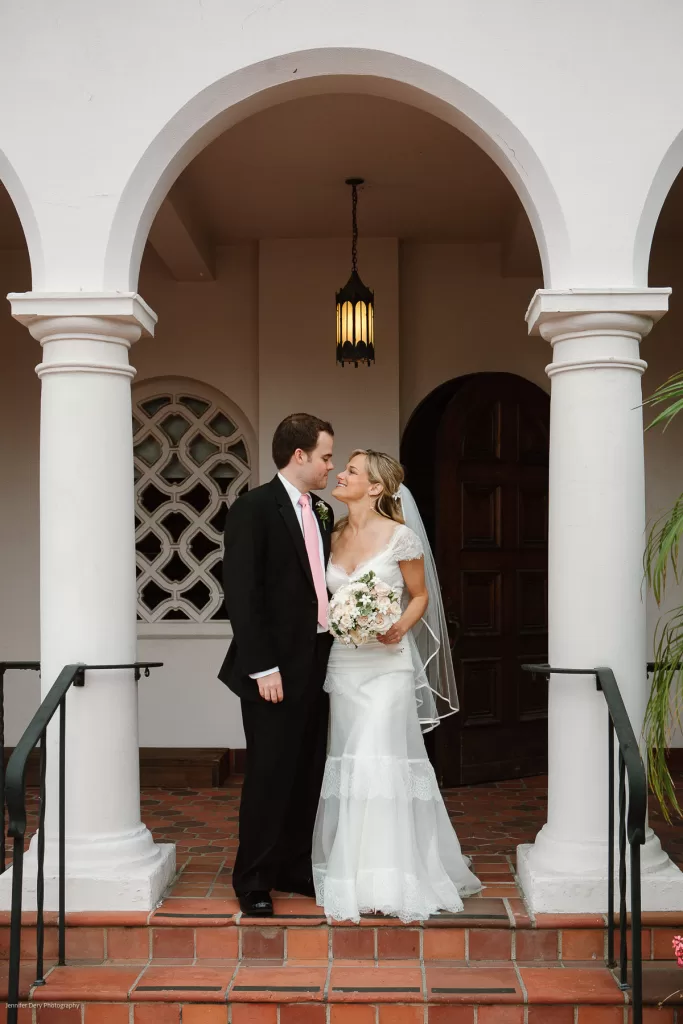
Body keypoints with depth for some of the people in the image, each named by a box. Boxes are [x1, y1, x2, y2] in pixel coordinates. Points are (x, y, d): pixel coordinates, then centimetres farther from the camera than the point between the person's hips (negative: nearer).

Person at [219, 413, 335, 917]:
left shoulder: (321, 513, 13)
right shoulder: (254, 508, -10)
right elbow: (242, 594, -15)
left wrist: (332, 653, 6)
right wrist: (262, 667, -18)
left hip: (317, 666, 7)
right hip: (276, 668, -7)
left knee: (307, 775, 11)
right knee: (270, 775, -1)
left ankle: (295, 869, 23)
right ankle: (253, 882, 11)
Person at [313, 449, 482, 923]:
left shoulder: (400, 537, -8)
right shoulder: (332, 536, 7)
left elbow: (420, 595, 2)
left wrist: (400, 628, -15)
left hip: (387, 663, -5)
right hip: (342, 663, 5)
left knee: (381, 763, -10)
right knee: (350, 767, 6)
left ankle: (388, 880, -2)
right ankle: (355, 876, 15)